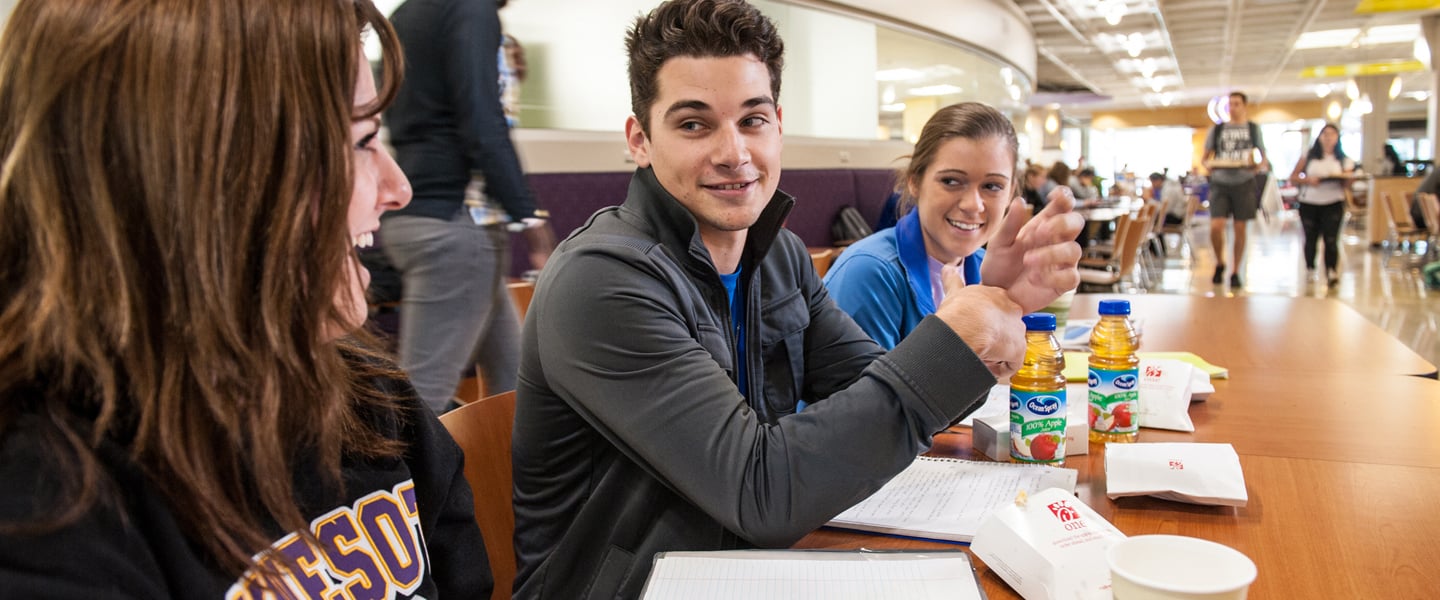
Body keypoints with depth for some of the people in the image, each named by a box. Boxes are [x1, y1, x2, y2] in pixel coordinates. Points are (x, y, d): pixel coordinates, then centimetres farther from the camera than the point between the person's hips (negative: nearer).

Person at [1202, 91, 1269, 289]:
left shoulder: (1253, 129, 9)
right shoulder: (1217, 129, 10)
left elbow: (1264, 159, 11)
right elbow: (1205, 157, 12)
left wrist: (1259, 165, -12)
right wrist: (1208, 164, -11)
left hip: (1244, 182, 0)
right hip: (1220, 182, 0)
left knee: (1240, 228, 3)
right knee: (1216, 226, -13)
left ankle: (1235, 273, 14)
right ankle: (1219, 263, 12)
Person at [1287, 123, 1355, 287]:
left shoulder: (1343, 160, 9)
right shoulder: (1308, 156, 6)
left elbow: (1347, 183, 6)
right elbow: (1293, 178, 2)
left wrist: (1344, 178, -16)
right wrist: (1307, 180, -16)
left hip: (1333, 203, 0)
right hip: (1309, 203, 0)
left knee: (1331, 240, -13)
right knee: (1311, 238, 10)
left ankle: (1331, 273, -15)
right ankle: (1309, 270, 29)